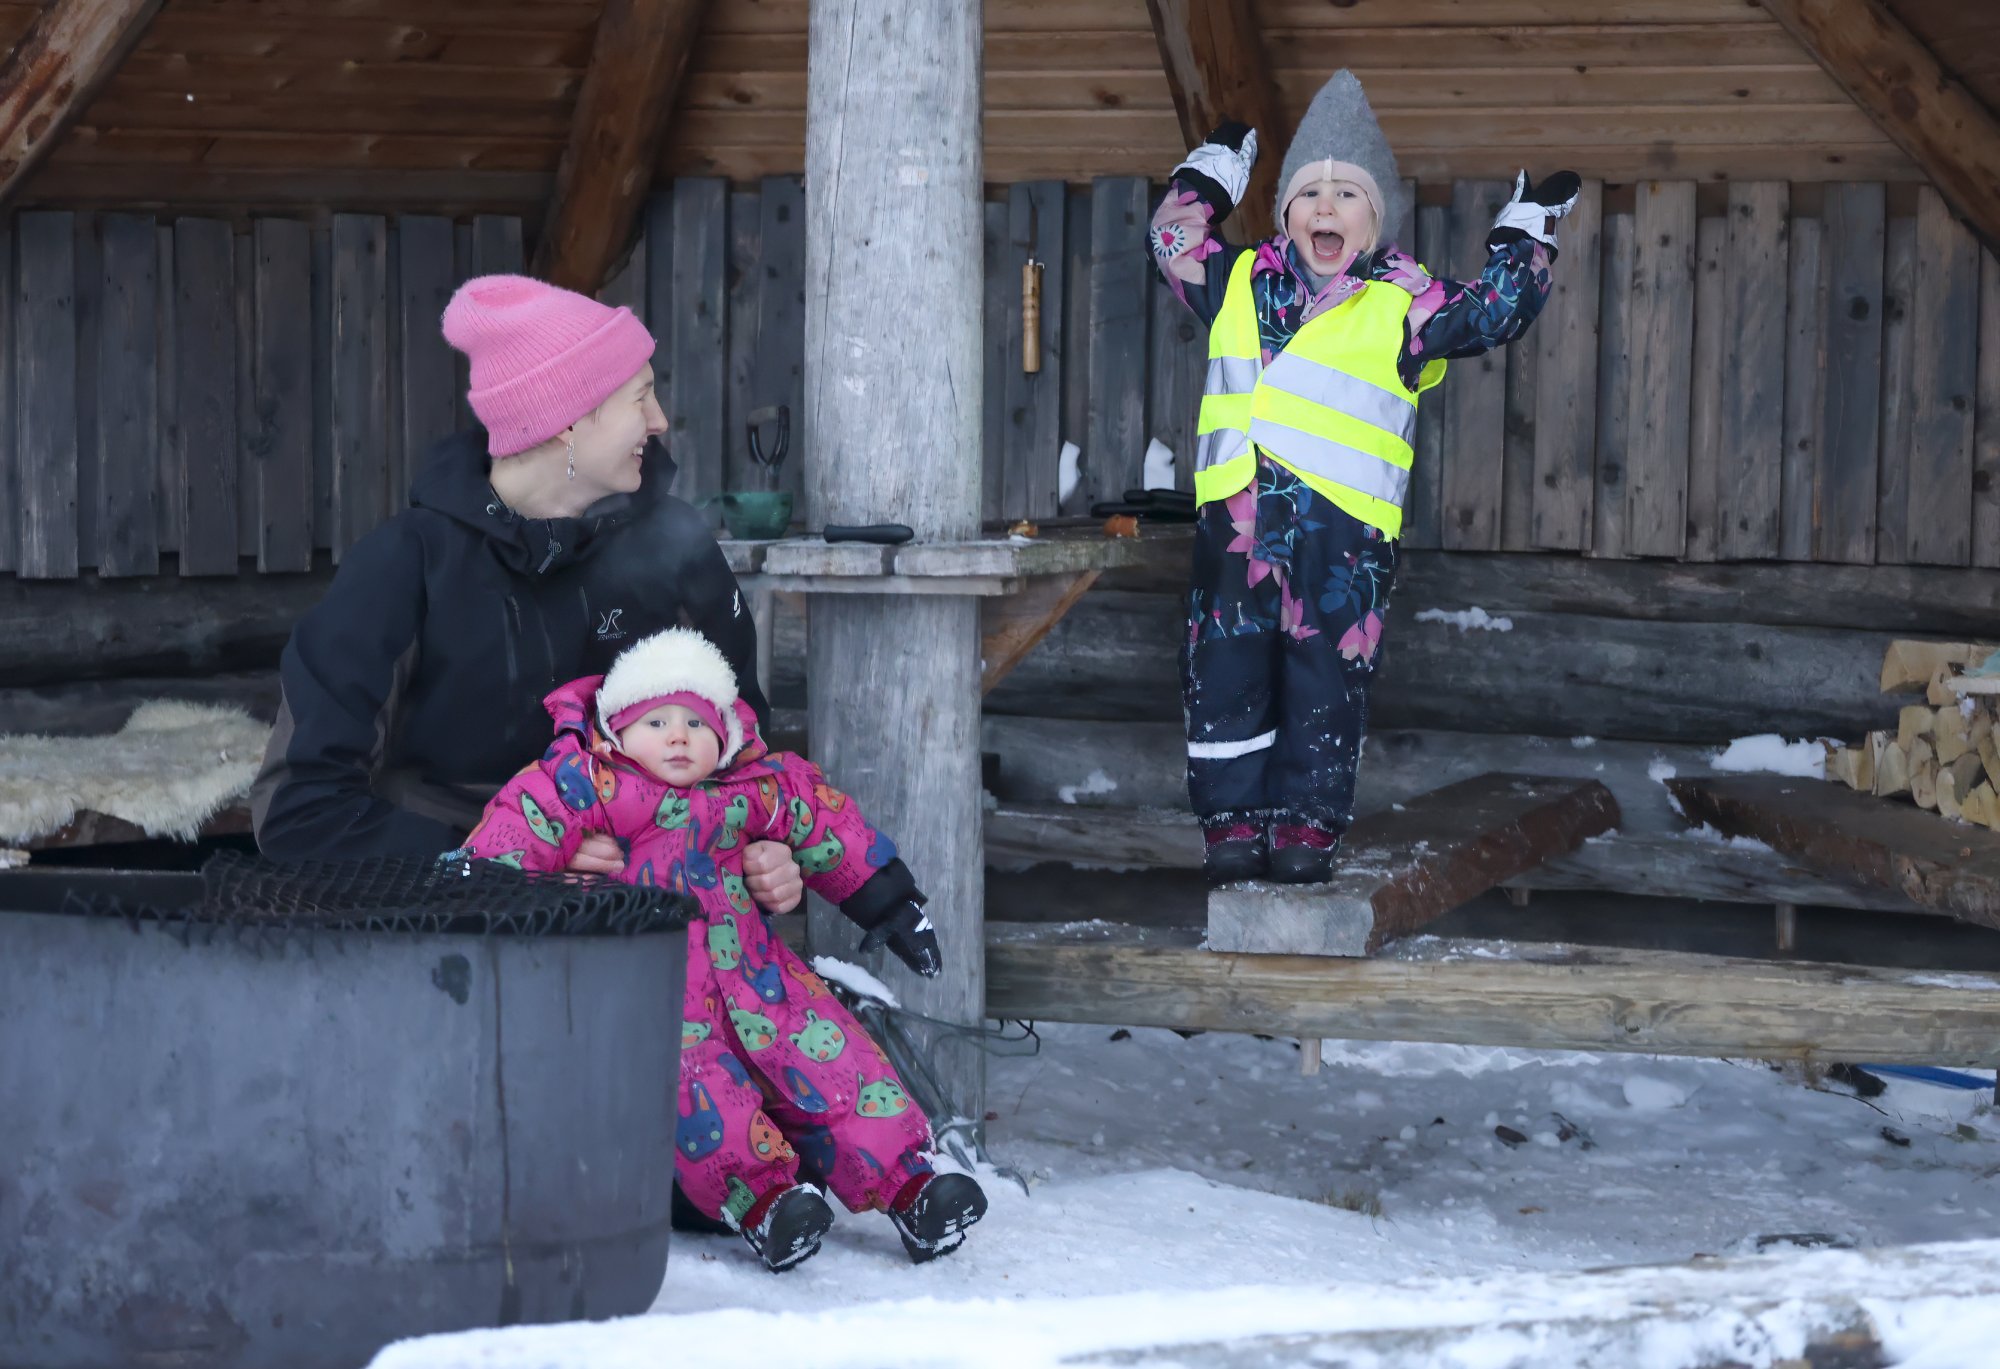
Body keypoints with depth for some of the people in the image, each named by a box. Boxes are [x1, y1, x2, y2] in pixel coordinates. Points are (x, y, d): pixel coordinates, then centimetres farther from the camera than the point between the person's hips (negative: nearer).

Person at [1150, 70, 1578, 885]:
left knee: (1325, 680, 0)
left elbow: (1496, 308, 7)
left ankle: (1307, 822, 8)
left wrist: (1529, 222, 12)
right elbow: (1177, 238, 30)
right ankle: (1232, 819, 8)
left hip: (1344, 535, -3)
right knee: (1224, 673, 1)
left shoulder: (1400, 307, 6)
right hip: (1236, 521, 3)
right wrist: (1220, 161, 34)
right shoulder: (1243, 284, 15)